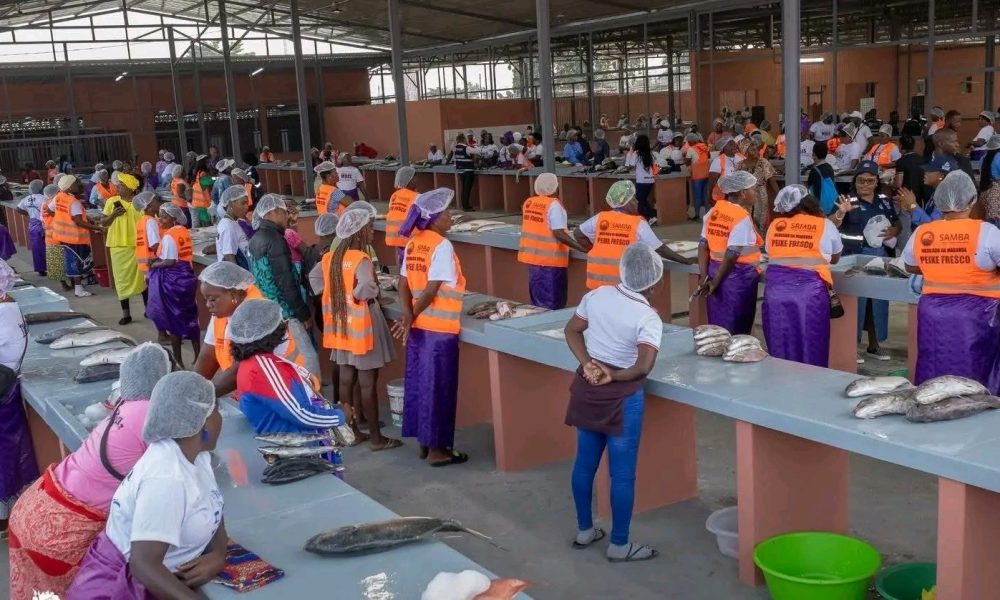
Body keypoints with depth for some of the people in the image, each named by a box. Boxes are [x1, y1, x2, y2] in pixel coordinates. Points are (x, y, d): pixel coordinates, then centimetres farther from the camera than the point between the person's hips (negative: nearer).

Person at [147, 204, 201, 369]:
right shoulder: (184, 231, 7)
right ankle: (198, 357, 17)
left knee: (173, 320, 3)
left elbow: (170, 262, -22)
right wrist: (158, 258, 8)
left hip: (171, 280, -7)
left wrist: (154, 265, -5)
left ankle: (178, 361, 8)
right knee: (190, 318, 13)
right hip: (186, 276, 8)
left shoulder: (168, 236, -17)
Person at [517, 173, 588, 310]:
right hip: (550, 259, -7)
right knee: (552, 303, 3)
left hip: (532, 257, 7)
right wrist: (583, 248, -20)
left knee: (538, 300, 16)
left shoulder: (528, 202, 6)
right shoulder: (553, 205, -14)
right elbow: (559, 234, -21)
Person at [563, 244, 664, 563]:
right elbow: (644, 366, -29)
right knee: (622, 473, 7)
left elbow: (572, 331, 4)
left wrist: (588, 365, -5)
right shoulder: (648, 318, -19)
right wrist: (614, 377, -15)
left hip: (586, 389, 7)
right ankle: (619, 545, 17)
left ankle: (584, 530, 34)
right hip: (621, 398, -6)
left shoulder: (597, 295, -1)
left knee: (585, 462, 19)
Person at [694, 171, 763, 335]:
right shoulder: (742, 217, -17)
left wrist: (705, 278, 2)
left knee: (718, 325, 16)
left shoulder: (714, 211, 4)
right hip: (739, 275, -7)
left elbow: (703, 246, 2)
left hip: (715, 270, 7)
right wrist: (715, 283, -13)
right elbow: (731, 255, -21)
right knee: (738, 329, 6)